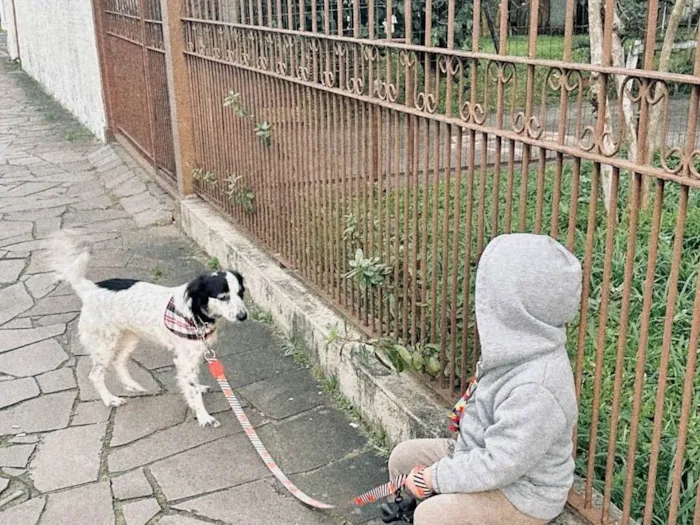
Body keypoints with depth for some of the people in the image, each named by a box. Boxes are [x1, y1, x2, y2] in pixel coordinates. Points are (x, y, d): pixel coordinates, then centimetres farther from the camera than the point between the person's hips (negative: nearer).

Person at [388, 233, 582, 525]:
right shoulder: (525, 346, -7)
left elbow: (498, 466, -31)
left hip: (522, 494, -9)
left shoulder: (536, 389, -36)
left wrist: (433, 477, -20)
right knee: (404, 457, 8)